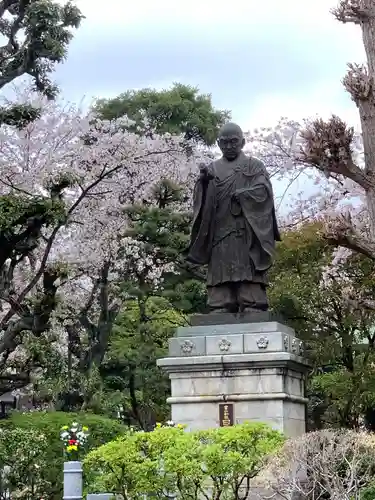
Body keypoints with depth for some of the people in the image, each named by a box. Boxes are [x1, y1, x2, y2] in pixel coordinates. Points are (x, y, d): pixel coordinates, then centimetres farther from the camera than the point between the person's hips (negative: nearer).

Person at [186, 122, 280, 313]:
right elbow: (201, 198, 8)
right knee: (220, 282, -7)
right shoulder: (212, 169, 22)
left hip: (248, 232, -2)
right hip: (220, 232, 3)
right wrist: (203, 180, -11)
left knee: (250, 280, -12)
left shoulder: (255, 166, 15)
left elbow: (262, 191, 0)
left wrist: (240, 194, -9)